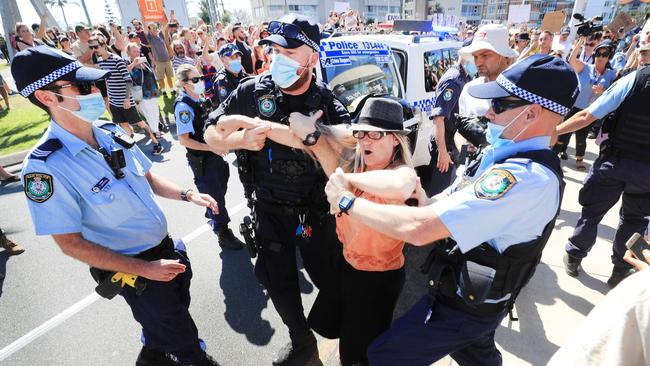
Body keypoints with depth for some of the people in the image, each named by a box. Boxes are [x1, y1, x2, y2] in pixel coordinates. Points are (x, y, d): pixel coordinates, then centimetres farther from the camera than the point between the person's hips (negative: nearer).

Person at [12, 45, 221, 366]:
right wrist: (145, 269, -19)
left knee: (176, 308, 29)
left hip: (166, 247, 7)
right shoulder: (45, 165, -24)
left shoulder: (112, 133, -4)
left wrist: (187, 195, -5)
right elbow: (71, 243, -19)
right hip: (133, 269, -6)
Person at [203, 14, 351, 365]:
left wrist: (314, 138, -32)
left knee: (329, 280, 14)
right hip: (269, 210, 2)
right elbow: (211, 132, 1)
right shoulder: (252, 91, -7)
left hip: (315, 212, -1)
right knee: (278, 283, 15)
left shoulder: (328, 106, -11)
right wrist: (240, 139, -20)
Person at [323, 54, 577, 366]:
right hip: (475, 292, 8)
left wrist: (346, 201, -27)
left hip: (465, 304, -8)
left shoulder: (527, 177, -34)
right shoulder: (501, 153, -3)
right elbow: (445, 203, 4)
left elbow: (419, 229, -39)